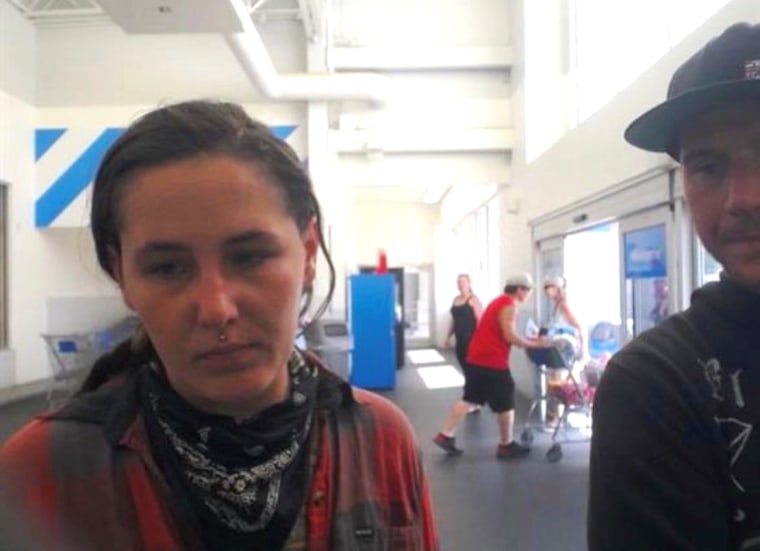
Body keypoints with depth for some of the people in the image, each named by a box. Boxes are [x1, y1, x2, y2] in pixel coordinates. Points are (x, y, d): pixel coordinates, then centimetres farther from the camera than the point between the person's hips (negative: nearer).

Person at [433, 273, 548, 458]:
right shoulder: (509, 306, -13)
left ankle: (445, 435, 11)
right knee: (506, 404, 4)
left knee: (469, 398, 13)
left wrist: (528, 340, 17)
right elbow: (510, 337, -20)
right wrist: (535, 344, -10)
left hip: (477, 357, 10)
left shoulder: (499, 301, 18)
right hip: (492, 361, -9)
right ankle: (506, 445, 15)